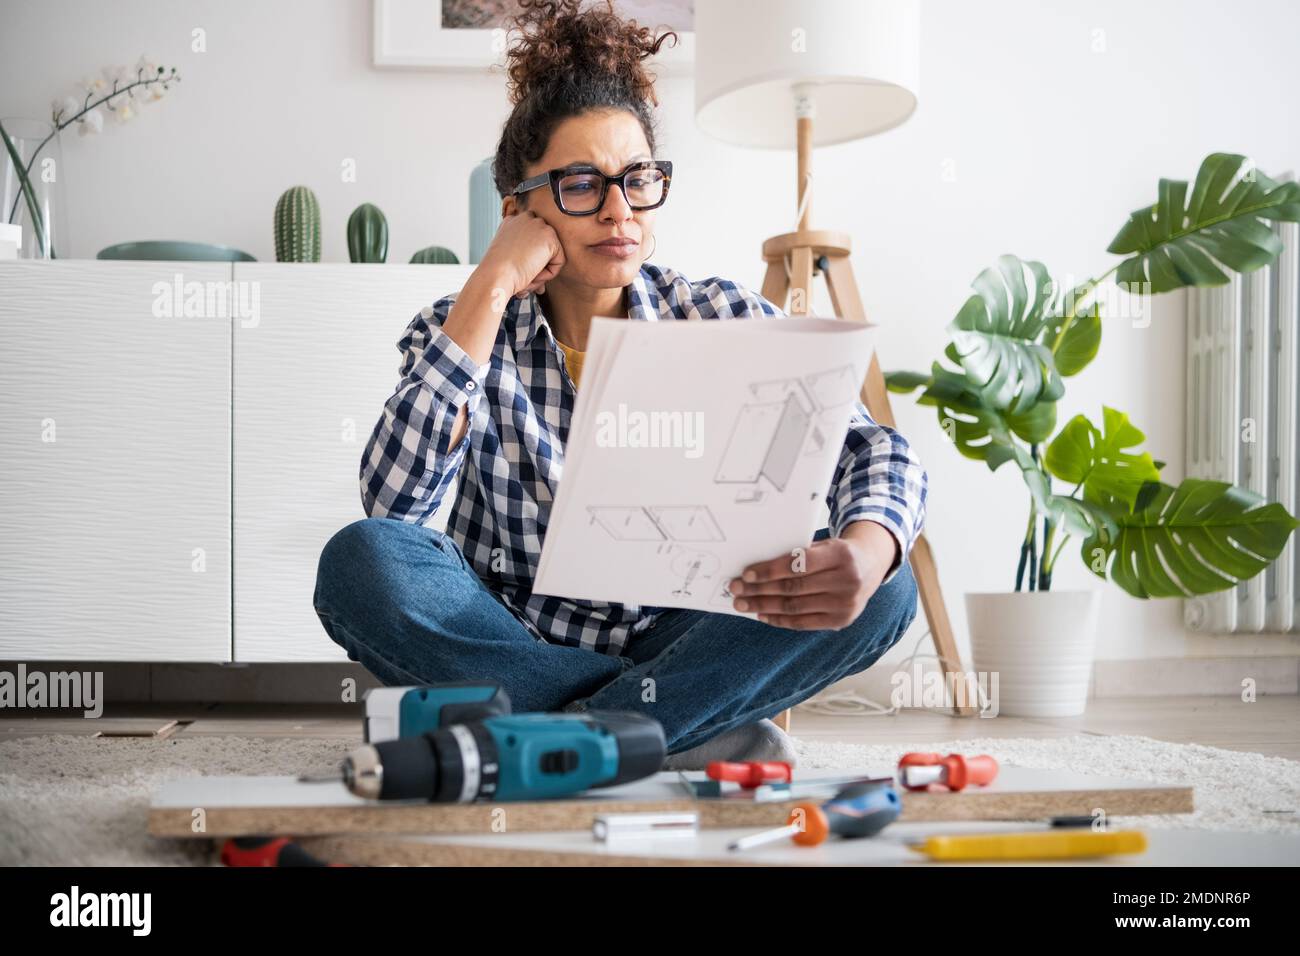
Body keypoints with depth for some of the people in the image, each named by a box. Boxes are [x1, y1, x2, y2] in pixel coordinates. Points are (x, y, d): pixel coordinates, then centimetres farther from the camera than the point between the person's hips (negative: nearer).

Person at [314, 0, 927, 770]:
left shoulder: (723, 319, -2)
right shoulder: (464, 332, -4)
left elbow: (875, 450, -13)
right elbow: (392, 501, -22)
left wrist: (865, 552, -38)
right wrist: (487, 292, -22)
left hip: (673, 644, 1)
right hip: (506, 647, 0)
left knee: (887, 583, -22)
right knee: (363, 561, -30)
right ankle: (712, 731, -24)